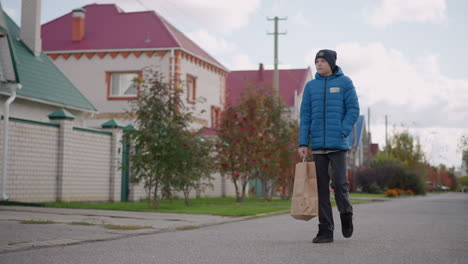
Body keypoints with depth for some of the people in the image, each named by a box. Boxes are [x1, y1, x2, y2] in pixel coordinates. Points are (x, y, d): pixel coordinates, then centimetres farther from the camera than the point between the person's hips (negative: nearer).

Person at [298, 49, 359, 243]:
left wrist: (343, 132, -13)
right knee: (321, 188, 3)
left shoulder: (344, 82, 4)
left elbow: (353, 110, 0)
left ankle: (346, 213, 22)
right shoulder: (311, 86, 10)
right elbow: (305, 116, 9)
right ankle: (325, 230, 8)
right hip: (317, 145, 3)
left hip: (338, 144, -3)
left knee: (339, 183, -7)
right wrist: (303, 143, 1)